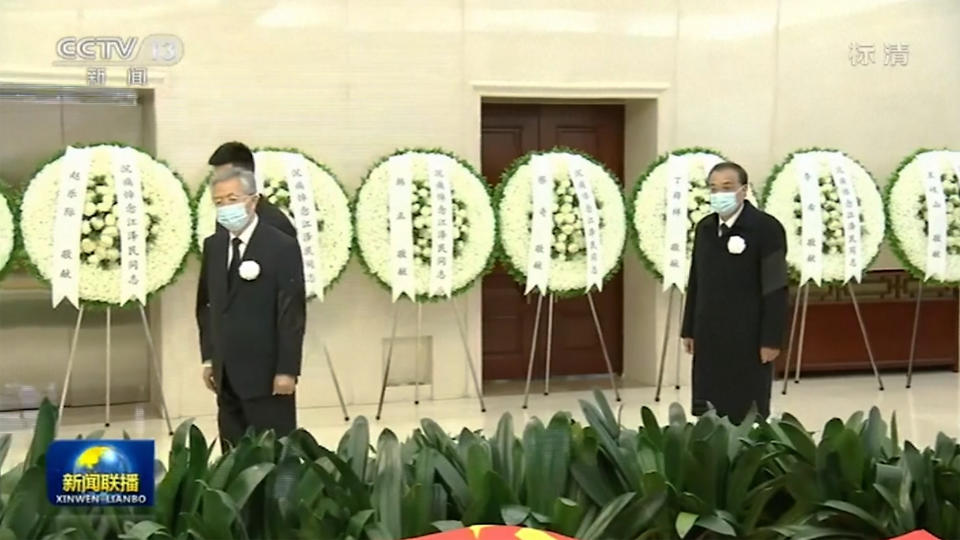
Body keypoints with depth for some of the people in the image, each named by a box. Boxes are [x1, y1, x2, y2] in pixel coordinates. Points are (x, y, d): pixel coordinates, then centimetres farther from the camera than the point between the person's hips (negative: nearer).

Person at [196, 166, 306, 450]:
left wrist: (287, 370, -14)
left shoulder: (282, 247, -9)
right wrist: (208, 357, 11)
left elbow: (292, 313, -11)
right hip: (226, 374, 6)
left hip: (267, 373, -6)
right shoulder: (213, 245, 10)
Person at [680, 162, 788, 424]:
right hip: (709, 337, 6)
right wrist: (689, 330, 14)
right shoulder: (704, 227, 11)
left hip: (748, 339, -6)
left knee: (748, 416, 0)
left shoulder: (766, 228, -8)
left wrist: (771, 339, -14)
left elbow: (776, 289, -11)